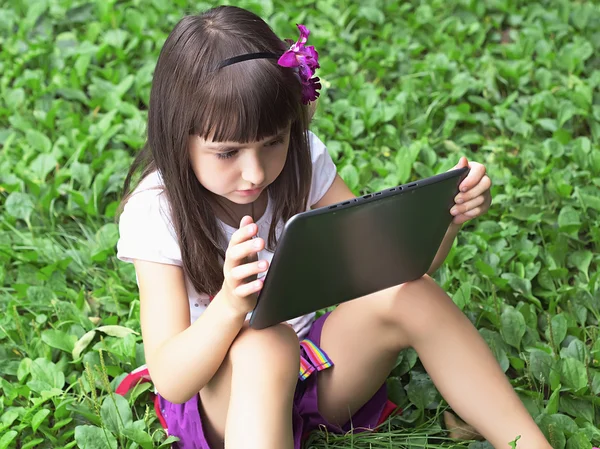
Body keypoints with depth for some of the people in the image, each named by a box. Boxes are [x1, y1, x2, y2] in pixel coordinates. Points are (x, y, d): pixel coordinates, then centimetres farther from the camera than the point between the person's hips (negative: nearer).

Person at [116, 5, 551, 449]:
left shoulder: (302, 161, -8)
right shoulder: (157, 213, -19)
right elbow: (169, 380, -26)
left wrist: (447, 216, -28)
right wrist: (230, 305, -45)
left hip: (313, 362, 4)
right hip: (222, 392, -3)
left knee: (409, 295, -24)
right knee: (265, 344, -38)